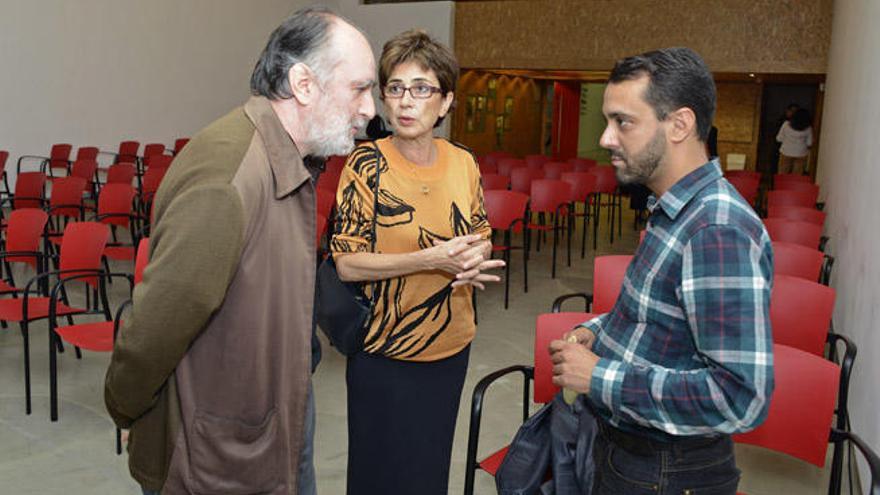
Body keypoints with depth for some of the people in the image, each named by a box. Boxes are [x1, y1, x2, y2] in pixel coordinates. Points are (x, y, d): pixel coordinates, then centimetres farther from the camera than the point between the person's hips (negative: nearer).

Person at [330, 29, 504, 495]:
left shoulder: (463, 163, 0)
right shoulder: (367, 163, -13)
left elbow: (481, 238, 12)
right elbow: (347, 263, -16)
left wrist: (476, 258, -12)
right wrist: (432, 258, -25)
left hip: (451, 346, 4)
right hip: (384, 351, -4)